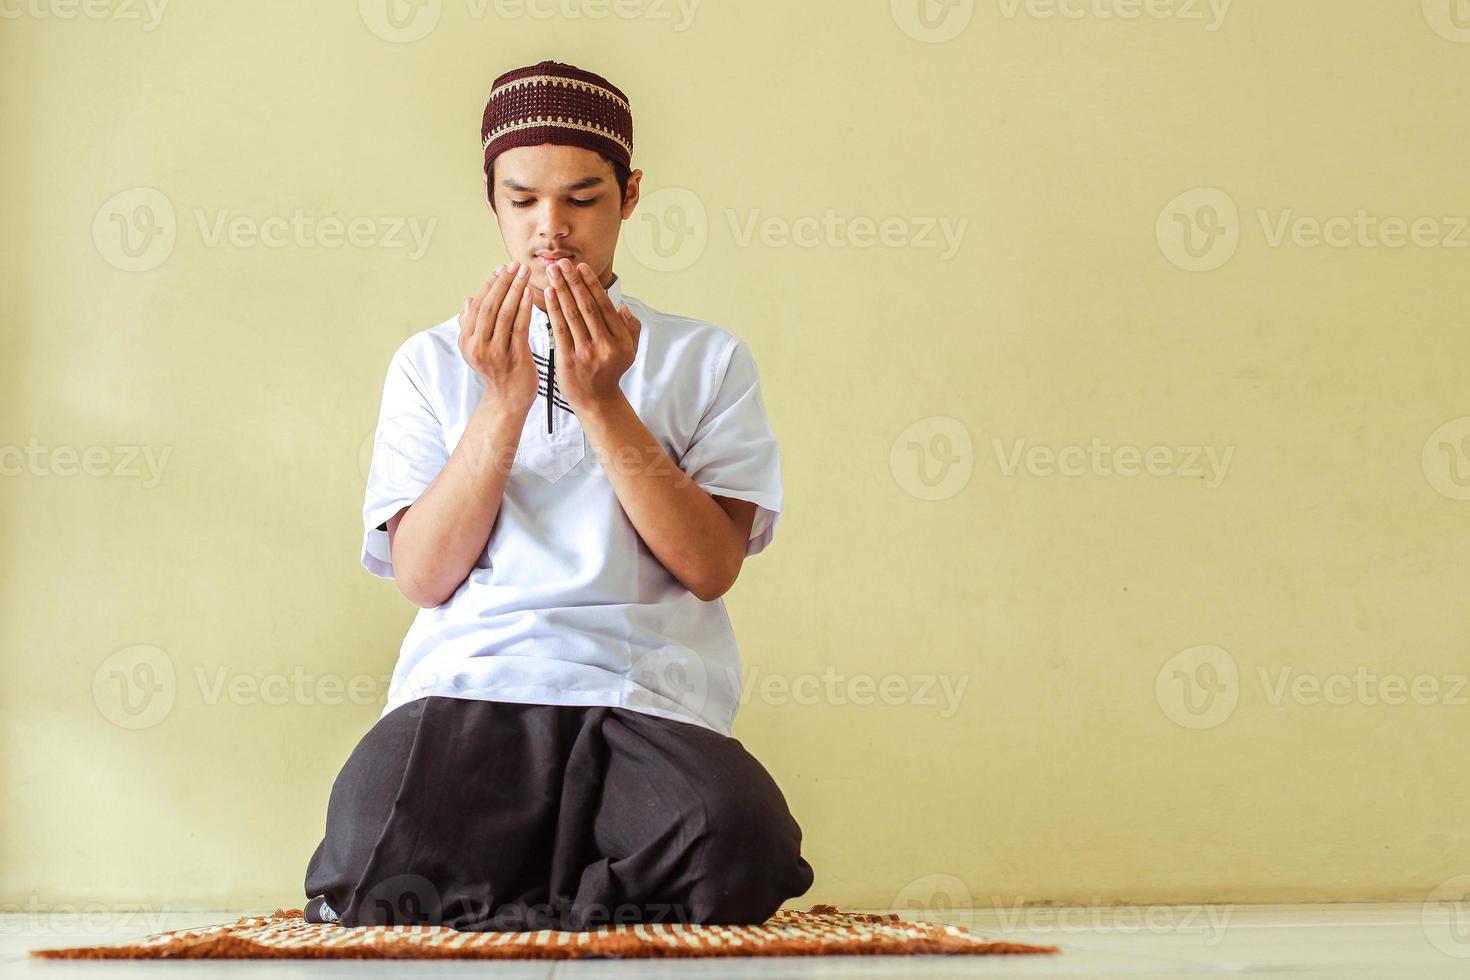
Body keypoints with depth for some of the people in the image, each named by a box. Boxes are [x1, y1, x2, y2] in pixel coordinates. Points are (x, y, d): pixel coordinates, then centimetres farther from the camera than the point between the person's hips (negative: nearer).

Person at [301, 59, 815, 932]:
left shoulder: (707, 359, 15)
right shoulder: (432, 361, 17)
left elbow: (711, 565, 1)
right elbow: (423, 576, 5)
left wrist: (600, 401, -7)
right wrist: (505, 401, -5)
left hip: (649, 698, 0)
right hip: (465, 688, 0)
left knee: (738, 848, -34)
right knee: (370, 854, -33)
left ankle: (493, 902, -4)